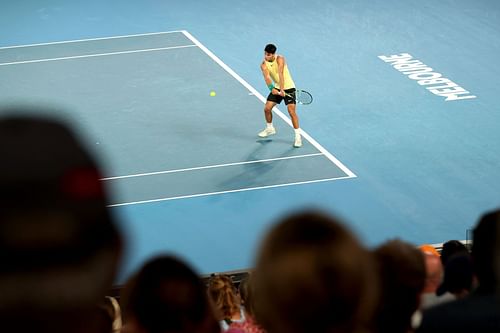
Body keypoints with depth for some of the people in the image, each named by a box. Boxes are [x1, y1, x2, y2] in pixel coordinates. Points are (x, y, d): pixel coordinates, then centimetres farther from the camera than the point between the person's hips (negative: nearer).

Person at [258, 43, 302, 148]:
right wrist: (272, 89, -43)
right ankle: (270, 128, 32)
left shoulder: (280, 59, -21)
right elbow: (267, 77, -25)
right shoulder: (264, 65, -9)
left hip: (288, 88, -5)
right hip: (276, 88, 5)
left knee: (292, 111, -16)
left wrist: (282, 90, -42)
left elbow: (281, 74, -32)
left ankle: (298, 136, -9)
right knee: (267, 108, 4)